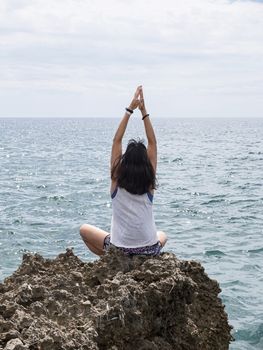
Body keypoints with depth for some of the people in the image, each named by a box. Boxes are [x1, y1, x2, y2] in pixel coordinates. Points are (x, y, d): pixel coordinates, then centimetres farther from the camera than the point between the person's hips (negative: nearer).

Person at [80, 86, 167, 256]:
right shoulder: (149, 182, -7)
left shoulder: (117, 180, -10)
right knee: (162, 236, 39)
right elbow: (152, 143, -1)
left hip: (120, 248, -2)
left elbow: (117, 140, -5)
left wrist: (130, 110, -4)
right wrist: (144, 112, -2)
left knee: (85, 229, 24)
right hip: (149, 250, 2)